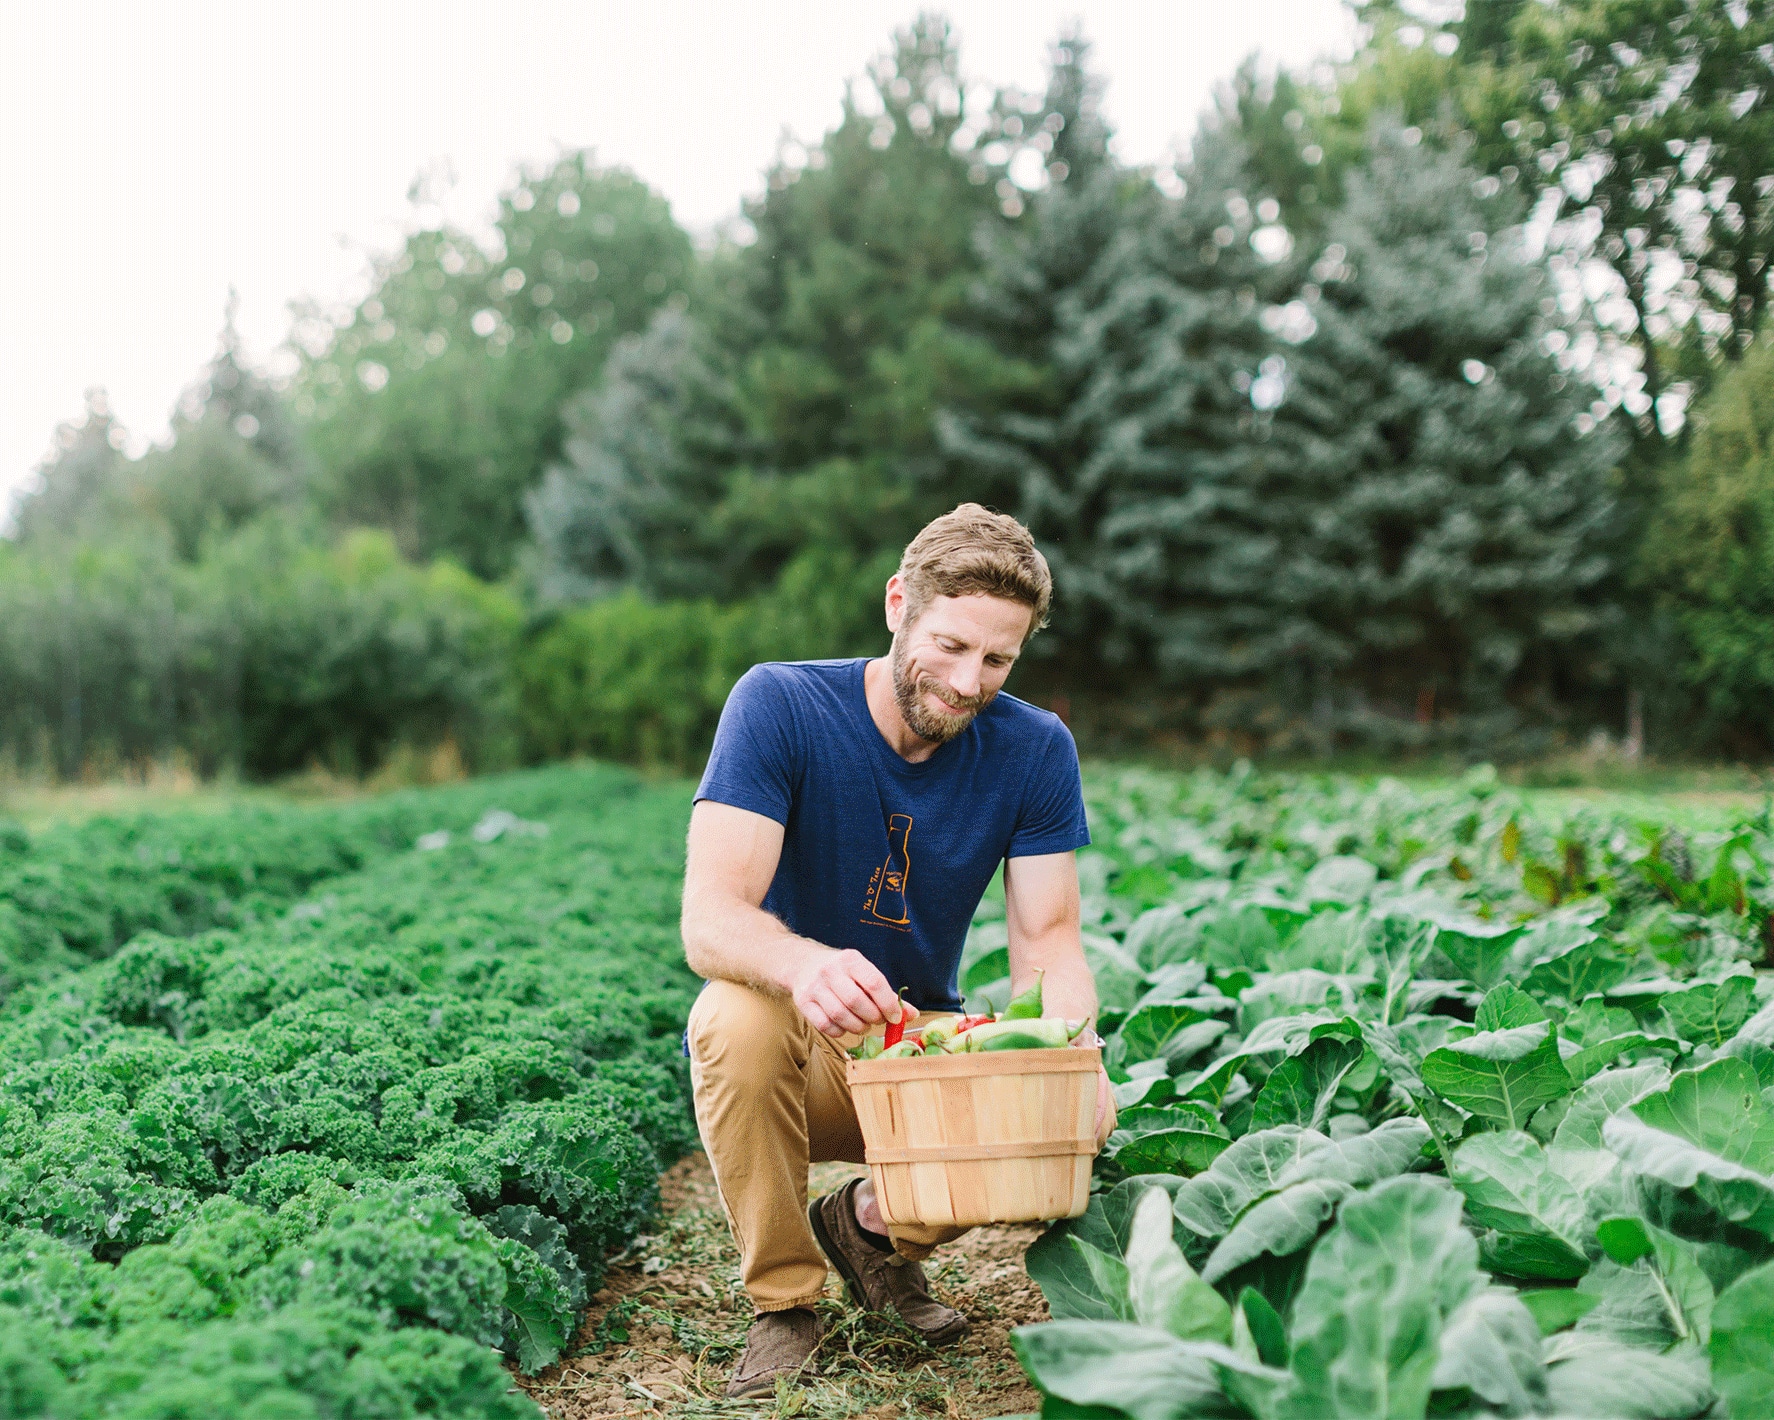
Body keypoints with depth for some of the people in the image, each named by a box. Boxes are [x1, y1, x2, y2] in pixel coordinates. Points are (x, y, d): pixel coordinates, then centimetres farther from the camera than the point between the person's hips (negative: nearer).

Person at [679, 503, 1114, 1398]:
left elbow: (1046, 939, -9)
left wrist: (1073, 1048, -33)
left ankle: (872, 1225, 7)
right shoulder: (777, 706, -19)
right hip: (787, 1052, -2)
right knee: (739, 1014, -36)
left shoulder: (1035, 751, -7)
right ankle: (784, 1303, -12)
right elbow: (709, 919, -28)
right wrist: (804, 966, -52)